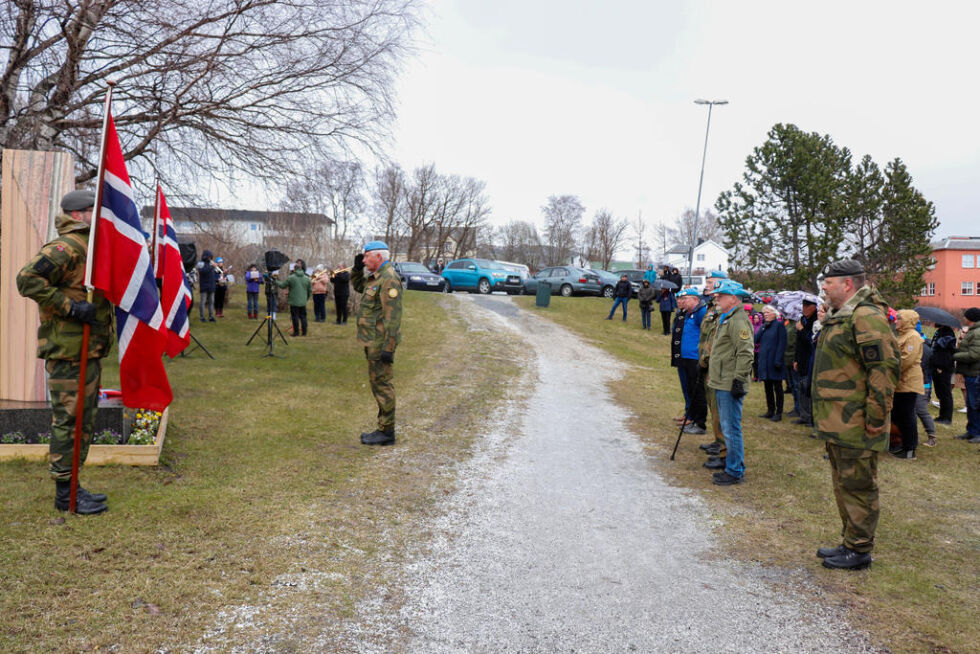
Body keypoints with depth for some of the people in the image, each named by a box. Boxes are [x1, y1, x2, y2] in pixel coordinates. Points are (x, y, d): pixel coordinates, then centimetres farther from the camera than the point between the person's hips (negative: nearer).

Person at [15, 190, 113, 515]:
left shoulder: (91, 248, 18)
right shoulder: (66, 247, -14)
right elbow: (27, 279, -25)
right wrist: (71, 307, -25)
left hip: (88, 351, 10)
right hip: (69, 352, -10)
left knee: (83, 421, 16)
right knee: (69, 421, -3)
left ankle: (72, 488, 26)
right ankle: (65, 493, 7)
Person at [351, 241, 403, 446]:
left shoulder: (389, 279, -18)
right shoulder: (375, 277, 14)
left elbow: (393, 316, -23)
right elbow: (358, 286, 35)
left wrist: (388, 348, -25)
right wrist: (356, 269, 16)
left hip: (380, 342, -11)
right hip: (372, 342, 11)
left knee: (382, 384, -5)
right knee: (377, 383, 15)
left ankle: (386, 432, 3)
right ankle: (383, 427, 24)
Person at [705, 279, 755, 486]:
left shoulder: (739, 321, -15)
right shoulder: (724, 319, 18)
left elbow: (745, 354, -22)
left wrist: (739, 379, -23)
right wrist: (712, 374, 26)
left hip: (730, 386, -11)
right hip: (721, 384, 11)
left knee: (731, 428, -5)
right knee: (727, 427, 17)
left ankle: (735, 472, 3)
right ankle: (733, 466, 27)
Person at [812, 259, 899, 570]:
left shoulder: (867, 316, -17)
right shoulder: (839, 317, 17)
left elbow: (885, 368, -22)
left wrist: (876, 417, -22)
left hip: (856, 425, -11)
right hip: (837, 423, 11)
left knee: (857, 487, 0)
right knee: (843, 484, 18)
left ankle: (859, 551, 12)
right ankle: (850, 542, 31)